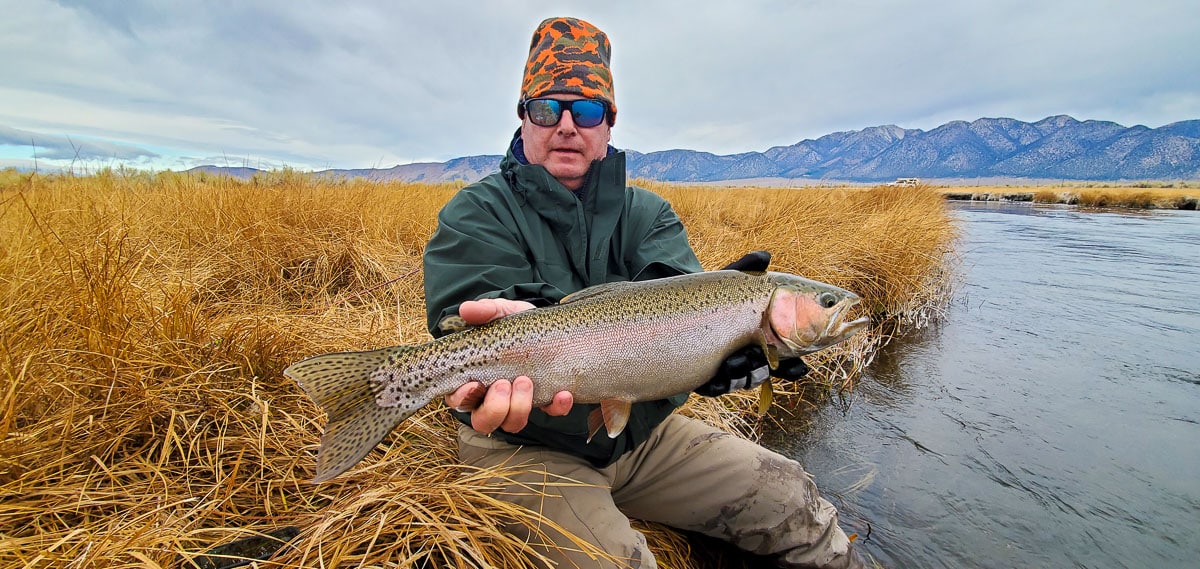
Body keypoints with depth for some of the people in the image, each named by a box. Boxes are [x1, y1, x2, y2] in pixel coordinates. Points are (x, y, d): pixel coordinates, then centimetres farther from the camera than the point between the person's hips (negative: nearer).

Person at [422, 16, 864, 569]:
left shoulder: (647, 213, 6)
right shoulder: (476, 214, -4)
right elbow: (464, 321, -21)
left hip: (643, 431, 4)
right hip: (527, 445, -3)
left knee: (794, 502, 1)